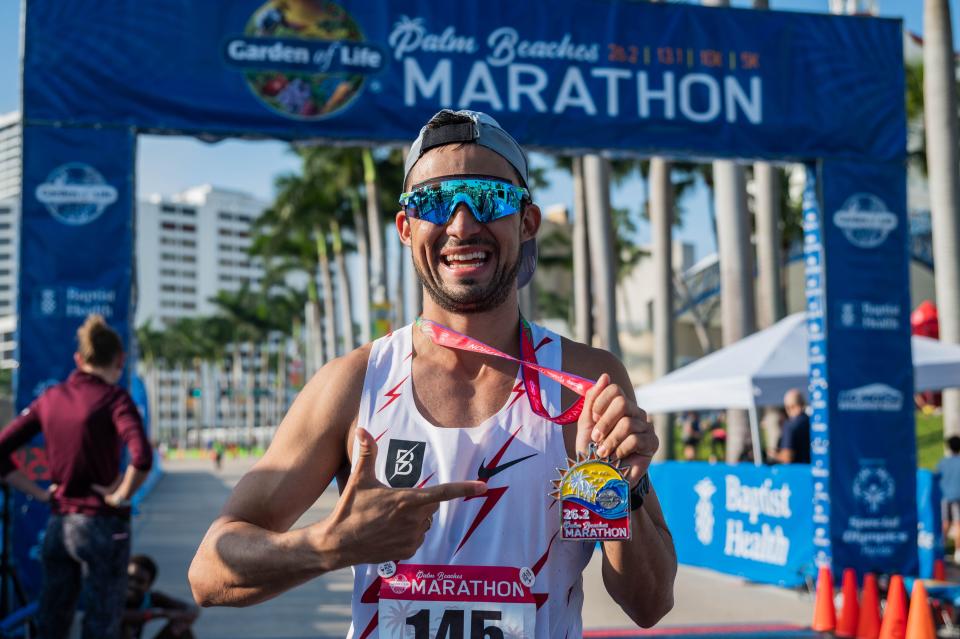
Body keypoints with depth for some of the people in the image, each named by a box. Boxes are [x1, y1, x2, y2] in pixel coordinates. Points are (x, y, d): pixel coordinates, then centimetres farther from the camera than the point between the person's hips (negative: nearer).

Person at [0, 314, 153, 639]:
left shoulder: (51, 397, 5)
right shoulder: (114, 397, -11)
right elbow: (142, 458, -27)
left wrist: (38, 491, 6)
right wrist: (119, 497, -12)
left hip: (58, 524, 6)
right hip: (101, 525, -5)